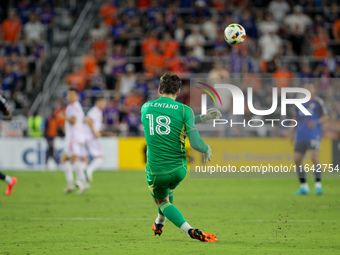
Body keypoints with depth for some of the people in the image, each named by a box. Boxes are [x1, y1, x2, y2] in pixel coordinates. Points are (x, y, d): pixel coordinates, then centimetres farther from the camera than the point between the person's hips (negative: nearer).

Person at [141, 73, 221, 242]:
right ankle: (159, 224, 51)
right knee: (168, 189, 36)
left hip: (155, 172, 0)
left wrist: (201, 118, 17)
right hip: (179, 170, 0)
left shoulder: (146, 107, 3)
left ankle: (189, 230, 2)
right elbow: (195, 144, -14)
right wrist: (207, 149, 9)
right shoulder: (184, 110, -8)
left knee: (162, 202, 24)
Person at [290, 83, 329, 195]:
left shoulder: (318, 102, 0)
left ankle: (318, 184, -11)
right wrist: (293, 132, 14)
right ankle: (303, 186, 9)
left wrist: (316, 122, -19)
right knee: (297, 160, 0)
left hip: (314, 135, -6)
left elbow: (325, 117, -3)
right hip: (301, 137, 6)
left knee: (314, 157, -19)